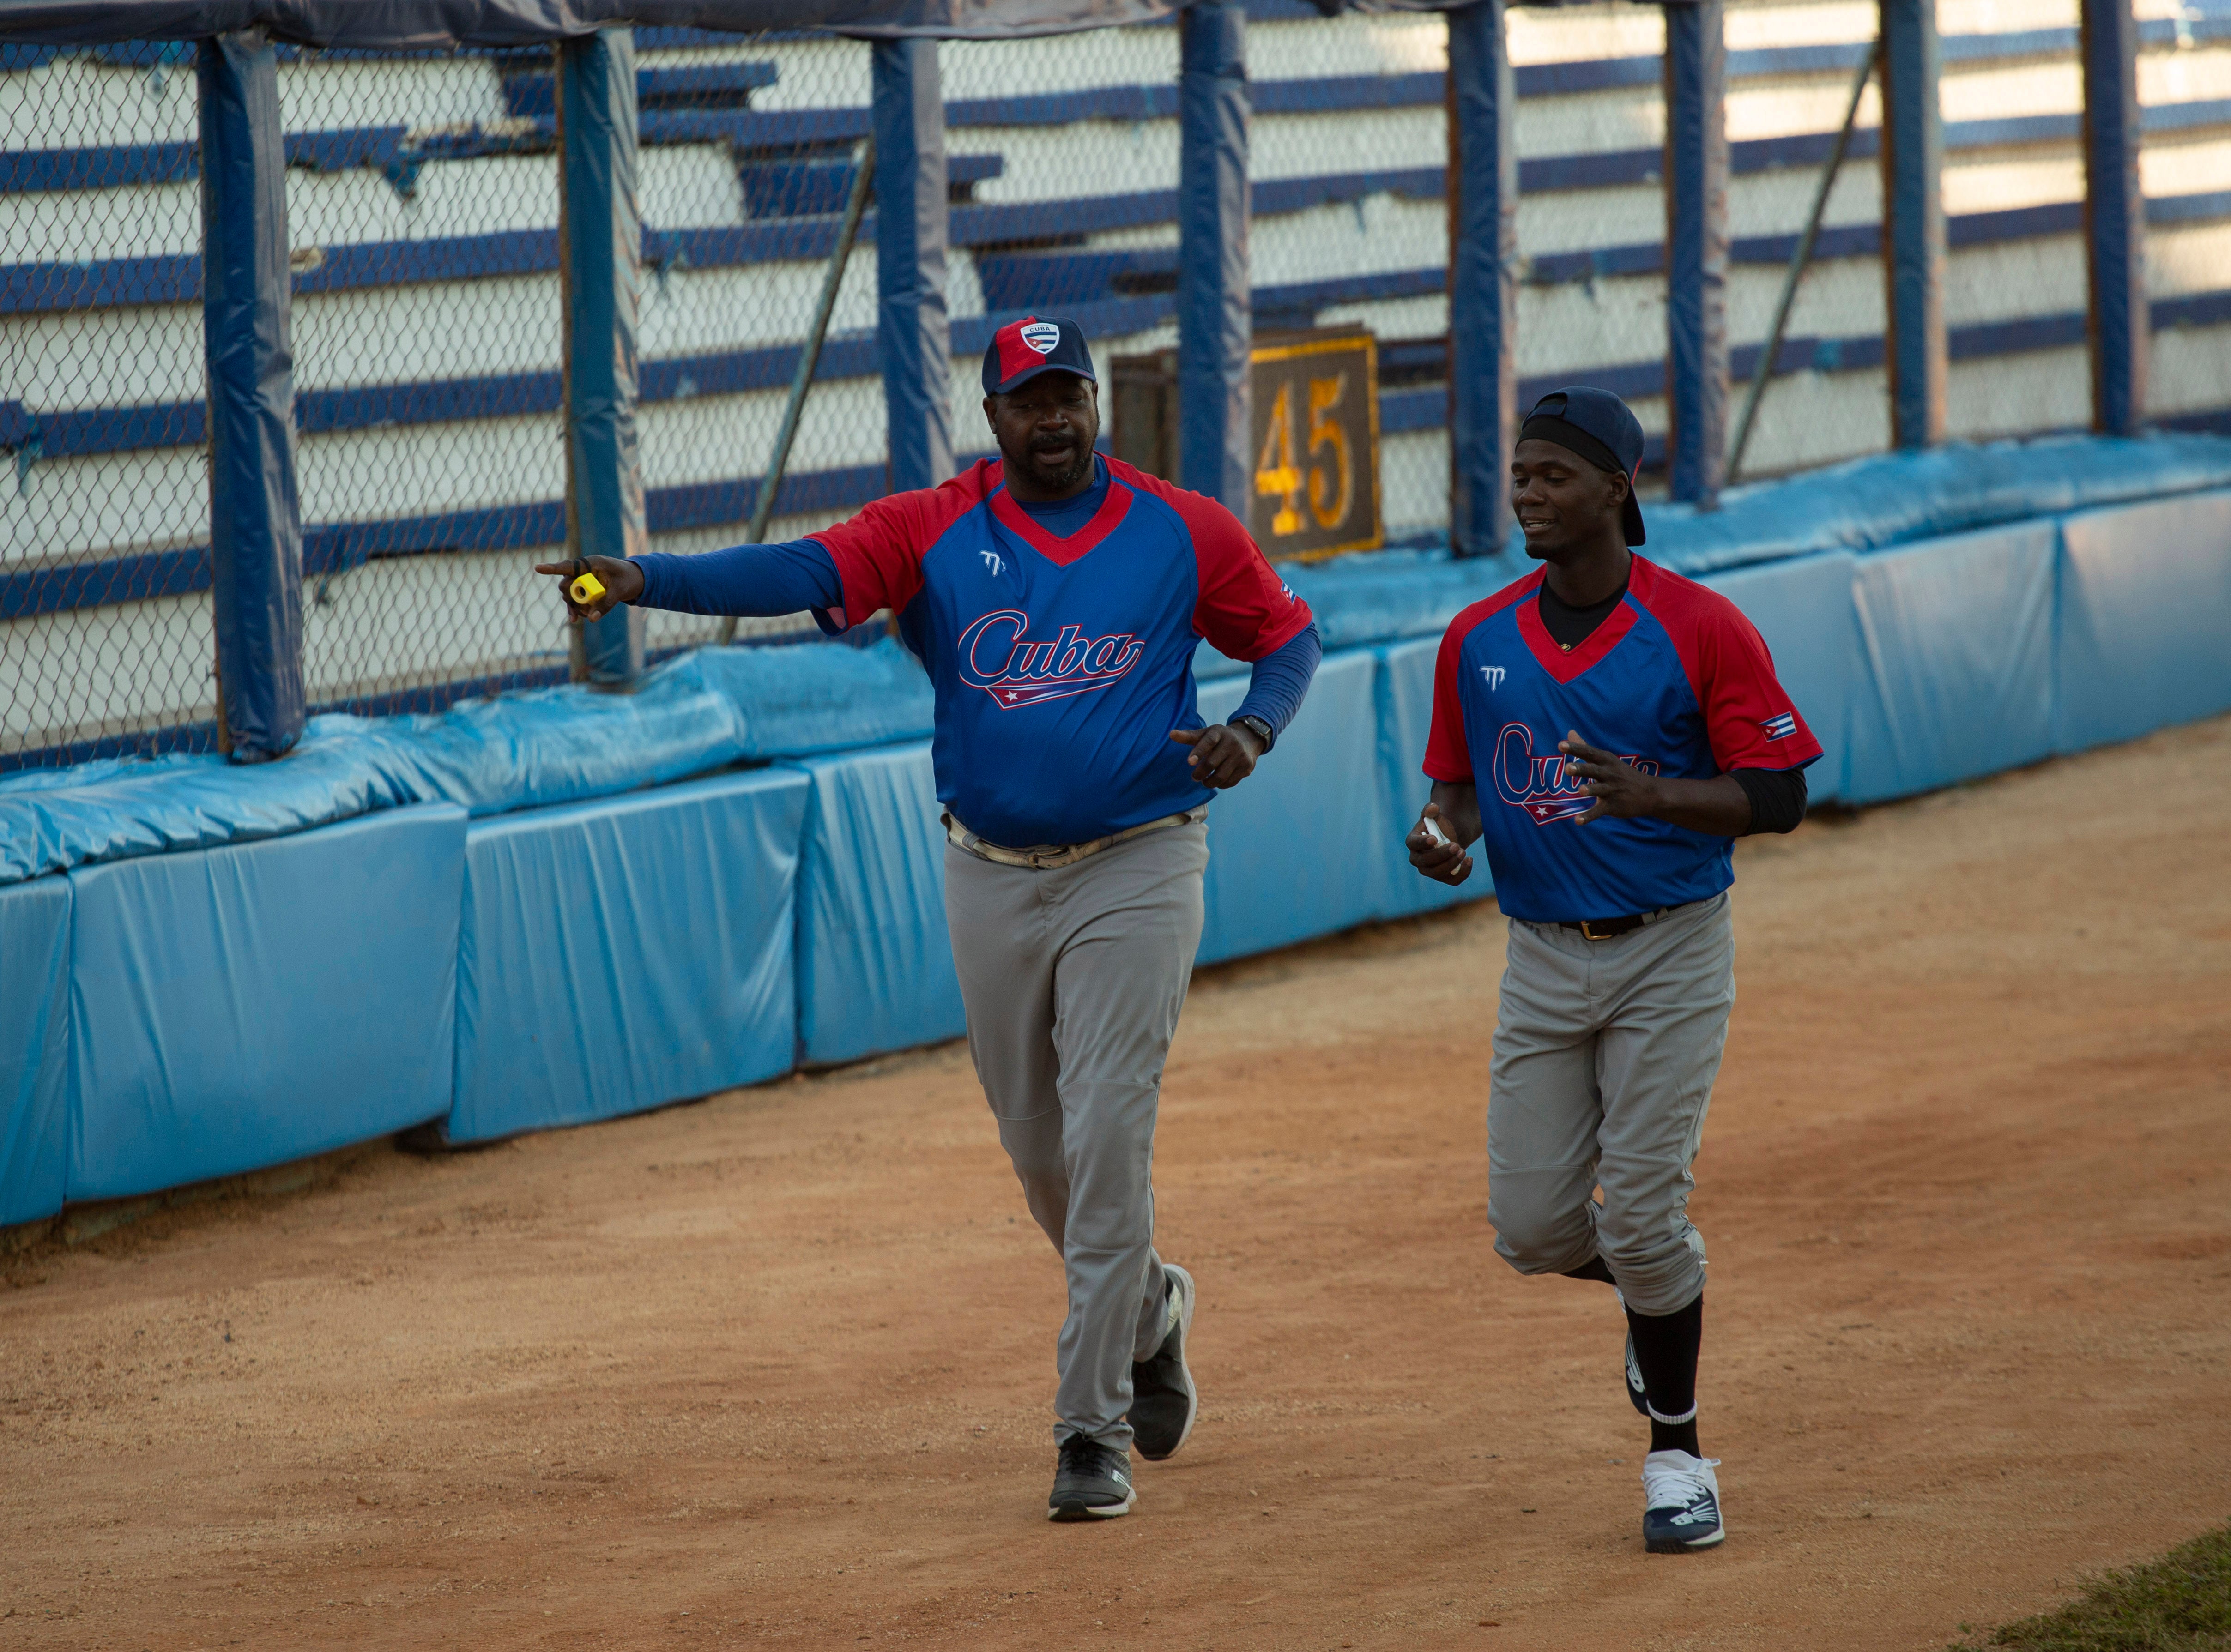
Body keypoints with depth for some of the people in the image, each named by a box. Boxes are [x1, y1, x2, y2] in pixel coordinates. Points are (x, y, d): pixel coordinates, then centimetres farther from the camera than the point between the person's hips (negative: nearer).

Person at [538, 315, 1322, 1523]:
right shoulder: (933, 531, -4)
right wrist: (646, 580, -36)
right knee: (1037, 1149, 13)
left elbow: (1288, 636, 10)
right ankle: (1146, 1313, 42)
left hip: (1136, 874, -3)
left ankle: (1094, 1432, -6)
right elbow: (801, 572, -19)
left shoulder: (1183, 534, -2)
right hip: (991, 880, 3)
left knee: (1107, 1139, -11)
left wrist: (1252, 732, -12)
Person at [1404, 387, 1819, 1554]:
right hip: (1543, 962, 4)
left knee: (1642, 1214, -8)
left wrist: (1654, 796, -27)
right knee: (1530, 1226, 0)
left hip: (1670, 954, -4)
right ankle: (1657, 1291, 34)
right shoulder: (1477, 642, 3)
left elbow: (1779, 798, -11)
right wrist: (1442, 832, -10)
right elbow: (1461, 784, 14)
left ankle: (1677, 1455, 10)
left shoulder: (1700, 629, -11)